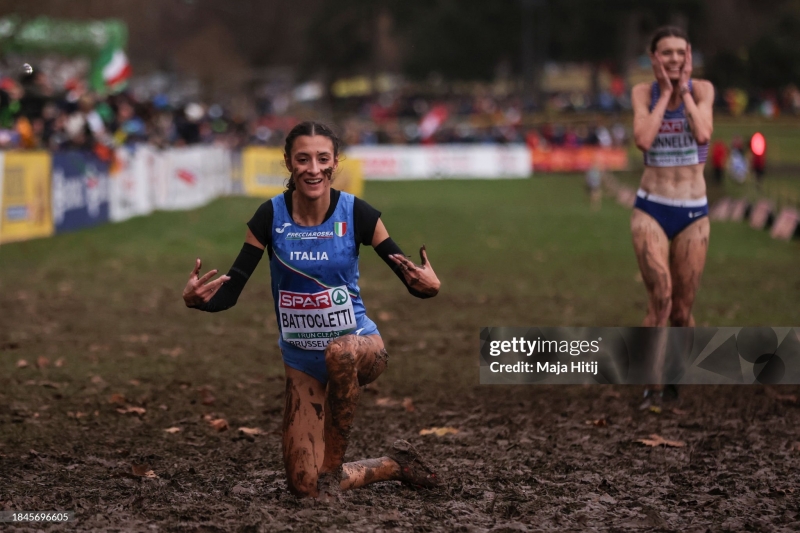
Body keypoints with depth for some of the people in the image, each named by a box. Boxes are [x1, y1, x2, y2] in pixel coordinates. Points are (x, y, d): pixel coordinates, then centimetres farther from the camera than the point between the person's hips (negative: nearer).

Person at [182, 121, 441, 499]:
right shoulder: (270, 217, -11)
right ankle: (395, 466, 25)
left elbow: (412, 279, -10)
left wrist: (427, 286, -34)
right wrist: (196, 299, -33)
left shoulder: (356, 214, -13)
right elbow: (230, 292, -11)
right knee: (305, 487, -3)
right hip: (302, 362, 2)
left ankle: (334, 466, -21)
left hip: (359, 344, -2)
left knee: (340, 351, -41)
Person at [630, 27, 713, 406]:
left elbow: (703, 135, -20)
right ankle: (653, 387, -15)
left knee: (681, 311, 6)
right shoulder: (643, 93, -1)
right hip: (651, 209, -1)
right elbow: (643, 140, -18)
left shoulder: (702, 89, -2)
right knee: (660, 298, -20)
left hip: (692, 214, 1)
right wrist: (665, 94, -12)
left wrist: (685, 91, -12)